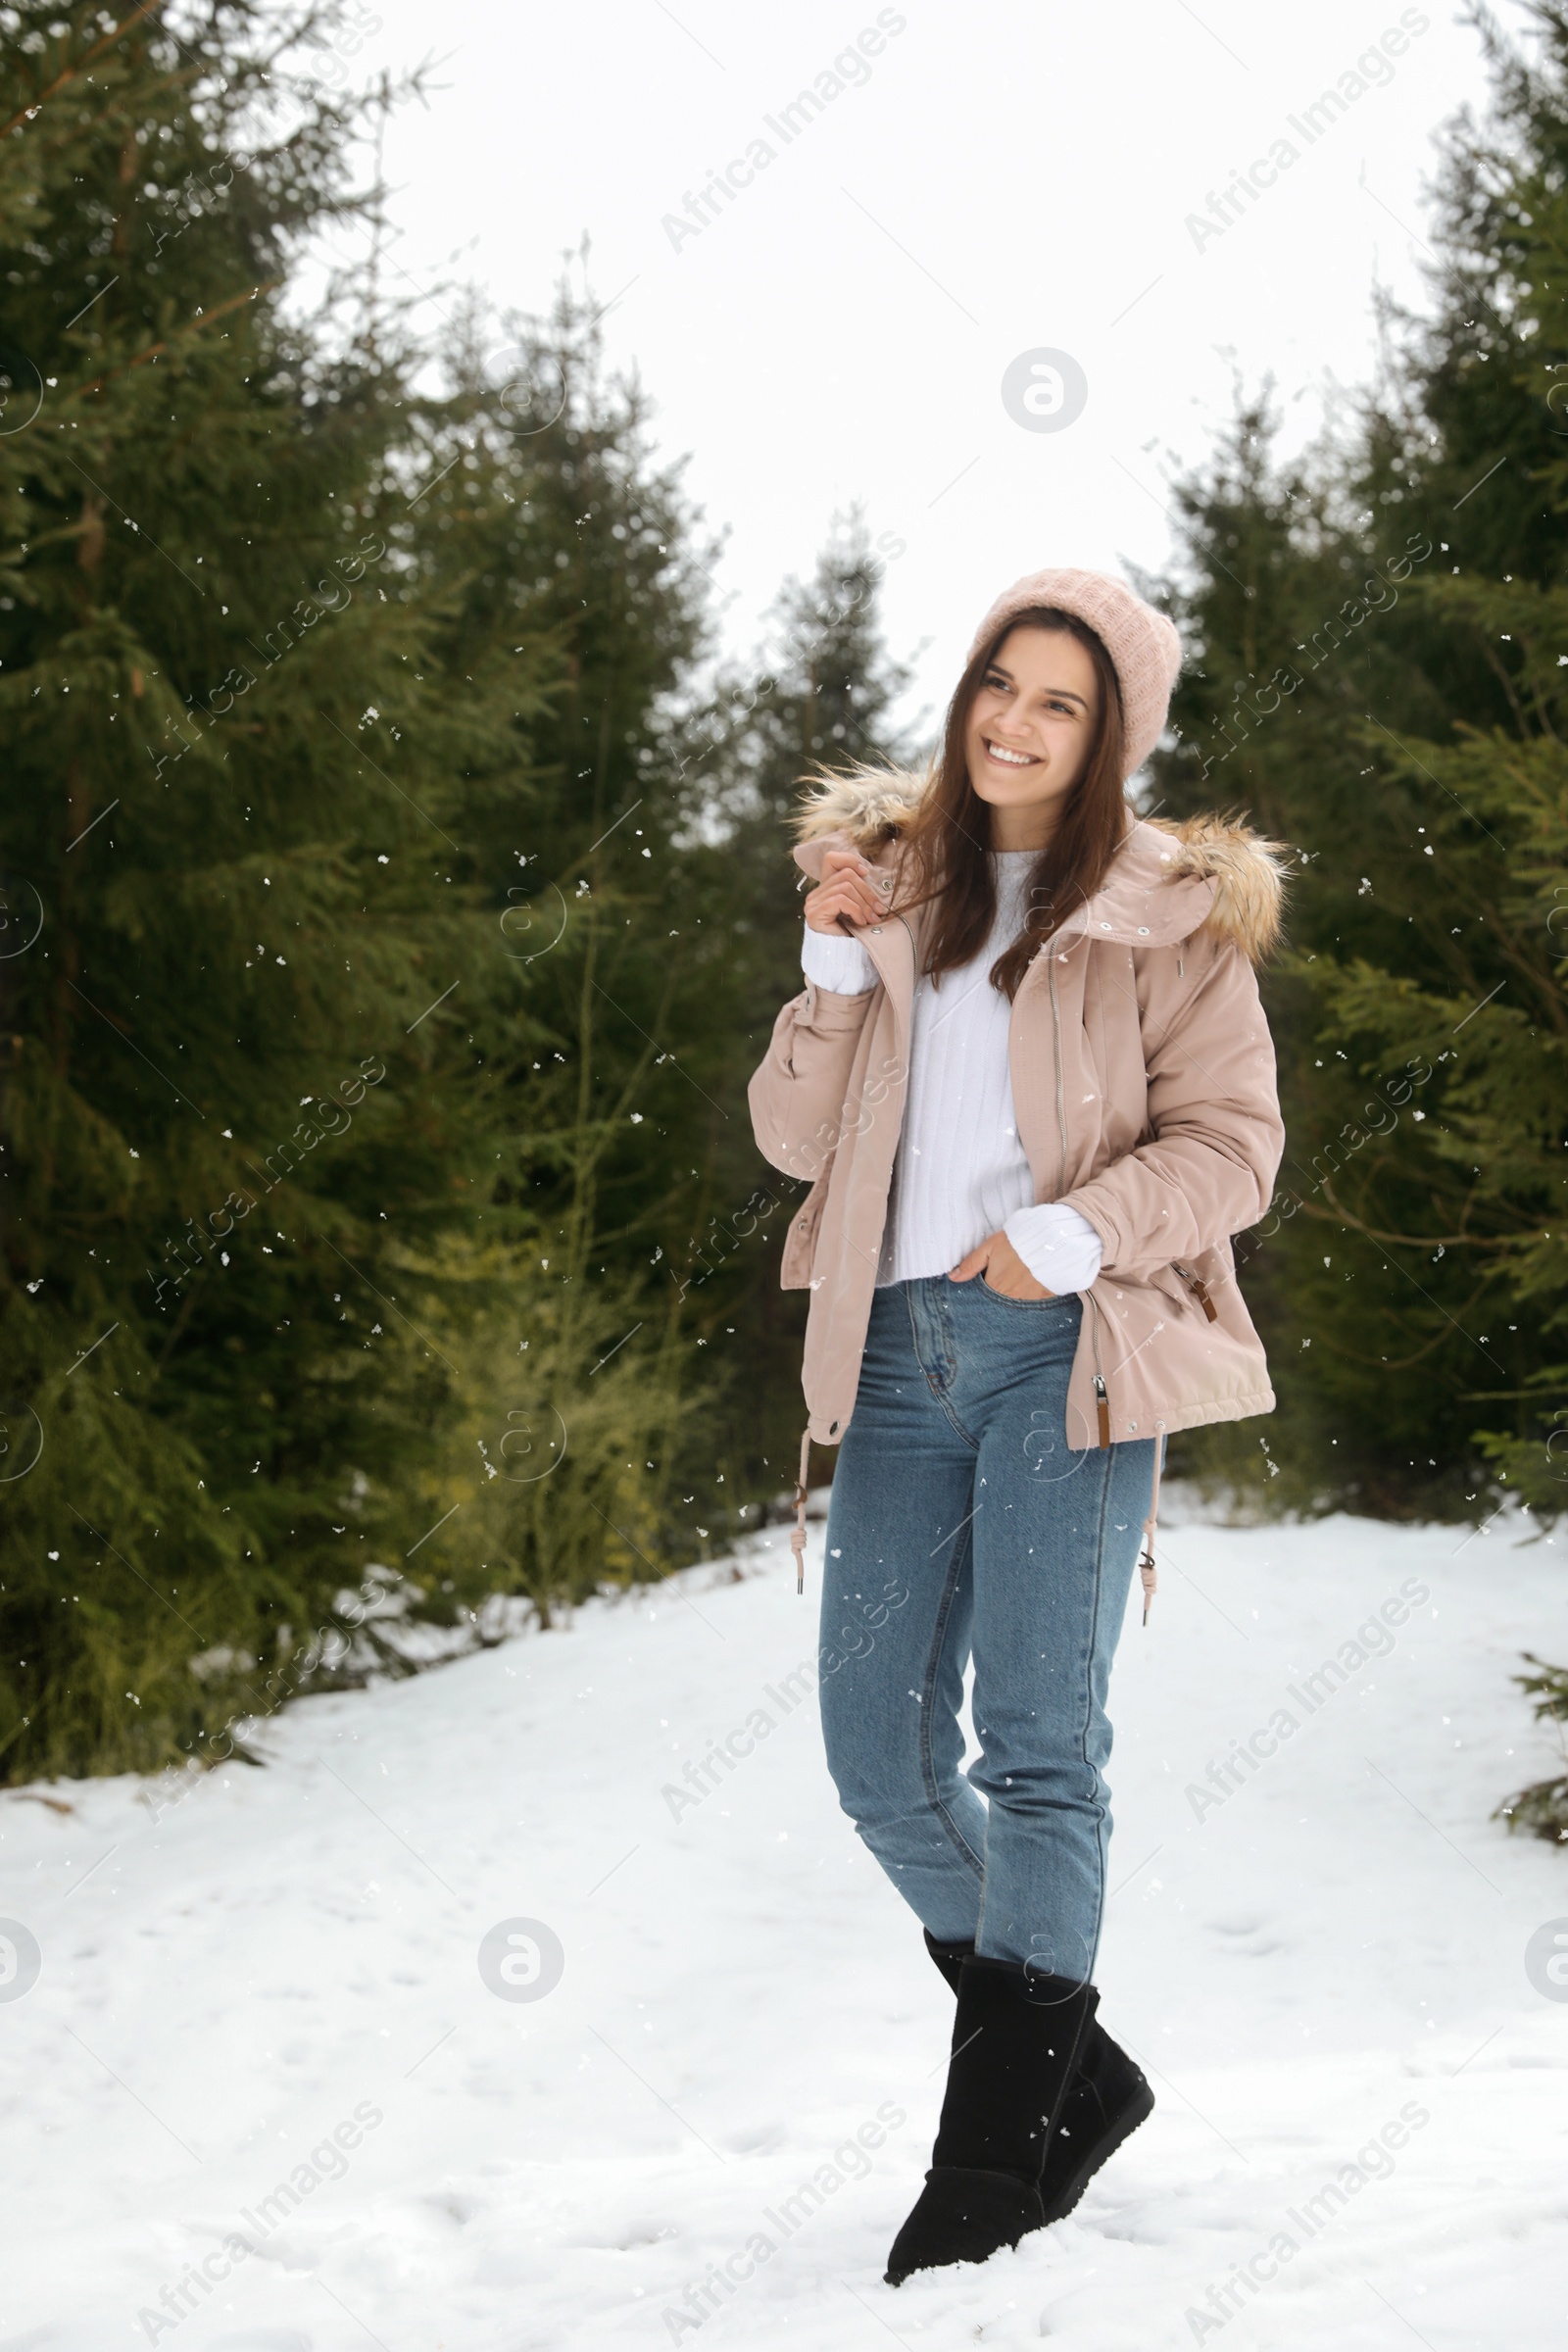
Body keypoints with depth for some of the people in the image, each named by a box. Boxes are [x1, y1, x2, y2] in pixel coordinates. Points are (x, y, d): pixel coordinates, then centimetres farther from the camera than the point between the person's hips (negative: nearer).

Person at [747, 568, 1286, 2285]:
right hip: (901, 1350, 5)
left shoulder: (1166, 916, 1)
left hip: (1066, 1351, -5)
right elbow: (795, 1137, 10)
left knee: (1038, 1739, -10)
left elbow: (1232, 1143, -3)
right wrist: (838, 969, -4)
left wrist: (1077, 1232, -18)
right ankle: (1073, 2067, 19)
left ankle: (995, 2143, -5)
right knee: (879, 1750, 3)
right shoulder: (894, 885, 14)